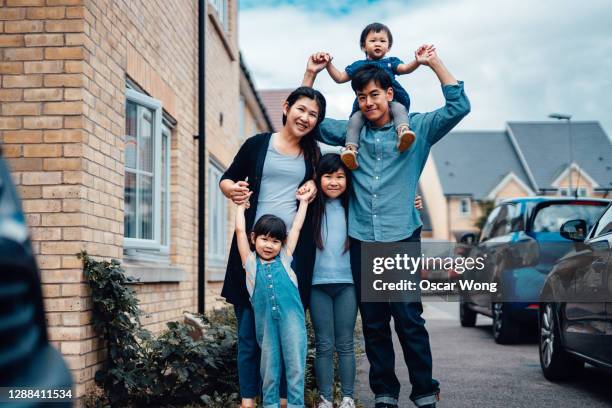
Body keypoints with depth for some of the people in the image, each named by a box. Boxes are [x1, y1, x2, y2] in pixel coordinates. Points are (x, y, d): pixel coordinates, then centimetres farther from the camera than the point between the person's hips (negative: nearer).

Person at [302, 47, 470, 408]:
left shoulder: (417, 129, 5)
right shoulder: (350, 132, 13)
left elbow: (459, 107, -5)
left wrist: (435, 63, -6)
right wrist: (311, 73, 12)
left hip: (402, 238, -3)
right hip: (362, 241, 3)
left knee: (409, 320, -5)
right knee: (373, 324, 7)